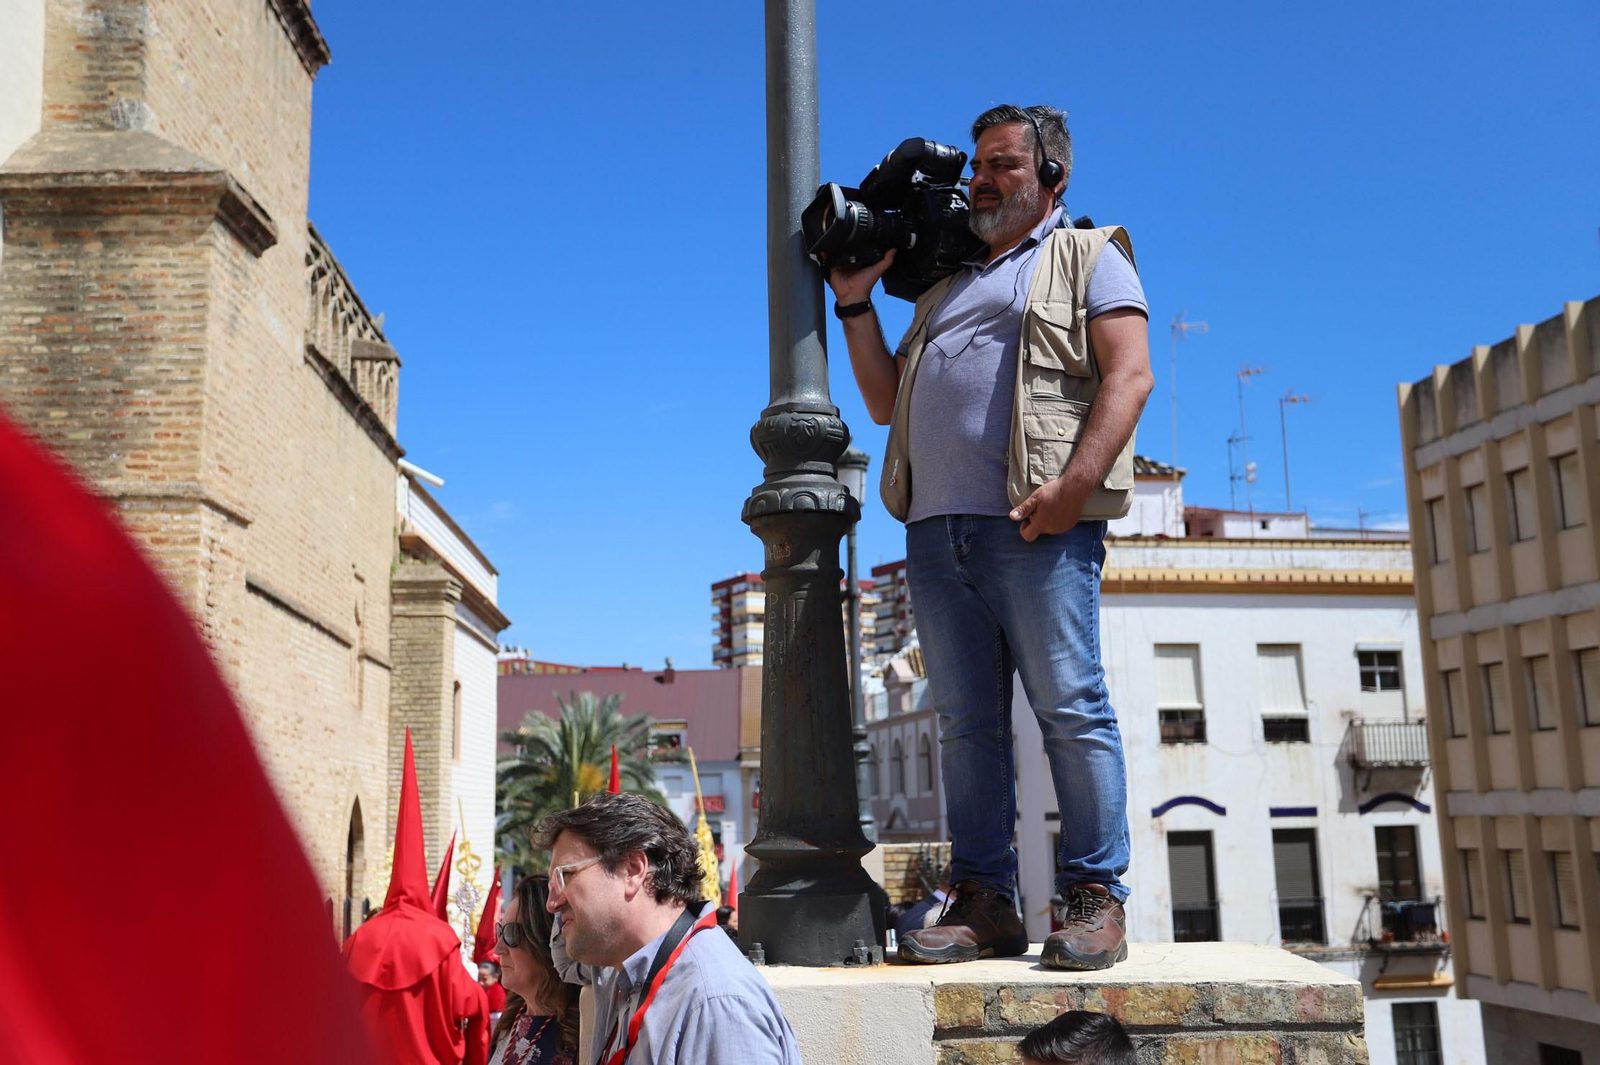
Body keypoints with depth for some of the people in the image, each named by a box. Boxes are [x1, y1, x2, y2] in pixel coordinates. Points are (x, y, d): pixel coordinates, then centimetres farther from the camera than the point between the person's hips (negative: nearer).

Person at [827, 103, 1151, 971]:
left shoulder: (1088, 257, 13)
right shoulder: (945, 287, 30)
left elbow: (1130, 375, -3)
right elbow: (885, 403, 27)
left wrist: (1075, 482, -17)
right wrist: (856, 304, 18)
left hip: (1035, 528, -5)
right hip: (937, 533, 6)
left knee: (1072, 710, -7)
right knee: (968, 724, 3)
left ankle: (1095, 899, -1)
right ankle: (982, 904, 6)